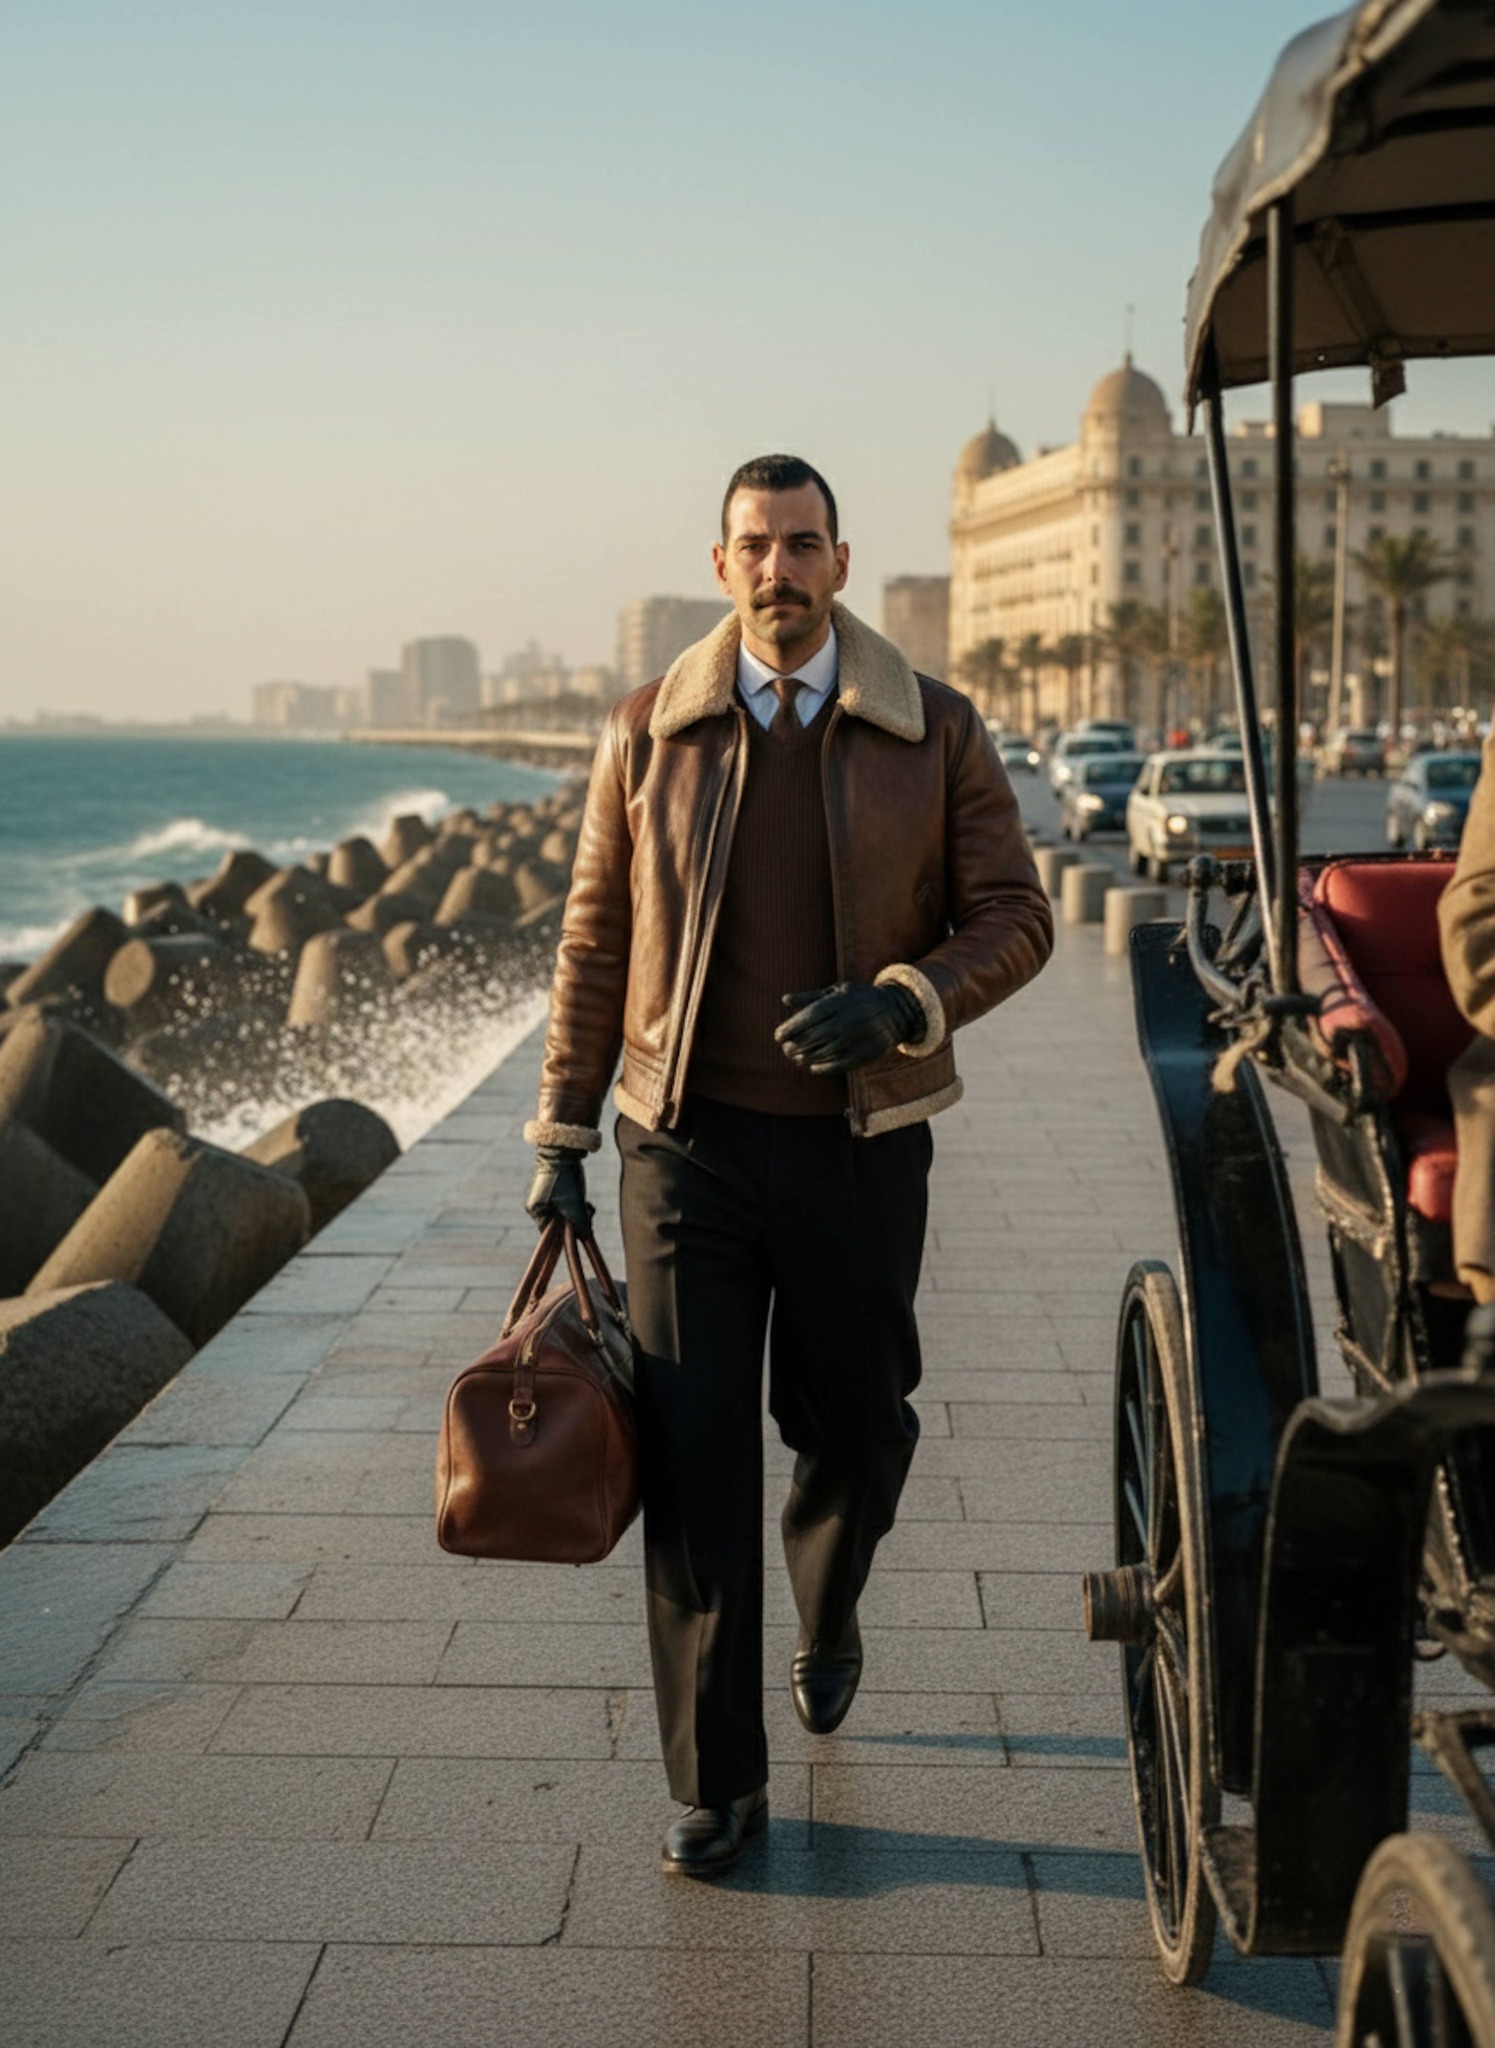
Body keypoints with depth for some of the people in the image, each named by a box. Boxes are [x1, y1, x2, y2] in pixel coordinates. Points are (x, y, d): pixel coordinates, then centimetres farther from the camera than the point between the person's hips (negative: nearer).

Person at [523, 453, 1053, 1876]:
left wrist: (895, 1005, -19)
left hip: (858, 1146, 0)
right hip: (687, 1144, 0)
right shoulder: (650, 733, 2)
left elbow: (1012, 918, 0)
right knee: (694, 1465, -1)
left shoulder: (935, 733, 0)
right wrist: (562, 1139, 4)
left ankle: (828, 1611, 49)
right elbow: (595, 942, 6)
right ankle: (717, 1784, 11)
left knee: (855, 1430, 14)